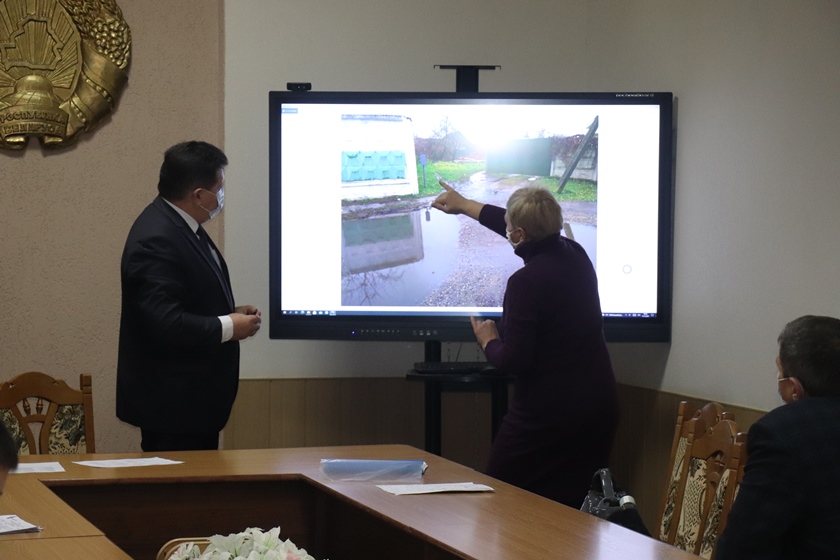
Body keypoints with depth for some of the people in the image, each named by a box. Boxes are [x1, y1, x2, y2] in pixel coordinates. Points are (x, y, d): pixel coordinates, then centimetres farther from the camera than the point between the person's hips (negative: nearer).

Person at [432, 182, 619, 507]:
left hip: (547, 413, -7)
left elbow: (513, 361, -19)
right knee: (574, 504, 12)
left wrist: (488, 342, 4)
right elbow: (530, 230, 23)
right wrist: (463, 205, 34)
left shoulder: (526, 282, -20)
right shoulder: (575, 256, 4)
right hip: (599, 405, 8)